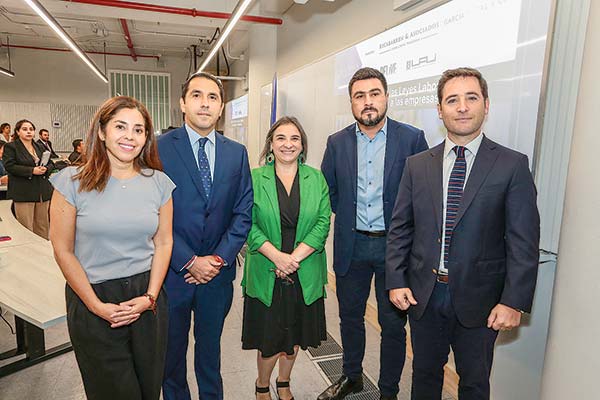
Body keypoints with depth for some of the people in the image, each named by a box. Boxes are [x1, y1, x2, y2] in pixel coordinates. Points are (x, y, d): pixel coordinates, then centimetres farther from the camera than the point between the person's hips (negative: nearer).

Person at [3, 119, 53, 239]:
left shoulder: (40, 146, 17)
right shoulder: (10, 147, 0)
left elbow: (50, 163, 17)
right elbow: (9, 166, -11)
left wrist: (46, 169, -7)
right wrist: (32, 171, -19)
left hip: (42, 192, 5)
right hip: (23, 193, -5)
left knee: (43, 226, 10)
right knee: (26, 228, -3)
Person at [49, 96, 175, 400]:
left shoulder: (159, 182, 0)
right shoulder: (72, 181, -7)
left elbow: (163, 243, 3)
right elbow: (63, 250, -5)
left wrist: (150, 297, -6)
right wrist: (97, 305, -9)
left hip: (146, 297, 2)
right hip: (92, 300, -2)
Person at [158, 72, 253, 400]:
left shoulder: (237, 153, 2)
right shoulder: (159, 148, -9)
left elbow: (243, 212, 0)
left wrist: (219, 258, -9)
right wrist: (189, 261, -15)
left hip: (218, 272, 3)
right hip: (172, 271, -2)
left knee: (210, 346, 22)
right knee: (172, 349, 19)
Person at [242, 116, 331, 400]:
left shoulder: (316, 178, 3)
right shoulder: (254, 178, -2)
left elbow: (323, 223, -4)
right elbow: (248, 225, -7)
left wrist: (295, 257, -14)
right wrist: (277, 256, -18)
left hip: (305, 274, 2)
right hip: (266, 274, -2)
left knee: (295, 334, 16)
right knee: (269, 337, 6)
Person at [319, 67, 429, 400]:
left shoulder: (412, 139, -6)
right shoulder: (337, 142, 2)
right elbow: (327, 191, 9)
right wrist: (349, 216, 4)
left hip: (395, 246, -2)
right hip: (351, 245, 3)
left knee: (393, 325, 11)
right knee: (350, 317, 18)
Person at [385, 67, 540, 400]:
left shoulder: (512, 165, -7)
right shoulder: (417, 165, 1)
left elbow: (523, 241, -8)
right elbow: (399, 228, 2)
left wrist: (514, 301, -12)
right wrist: (396, 281, -3)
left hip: (478, 298, -2)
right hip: (422, 294, 2)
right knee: (425, 373, 21)